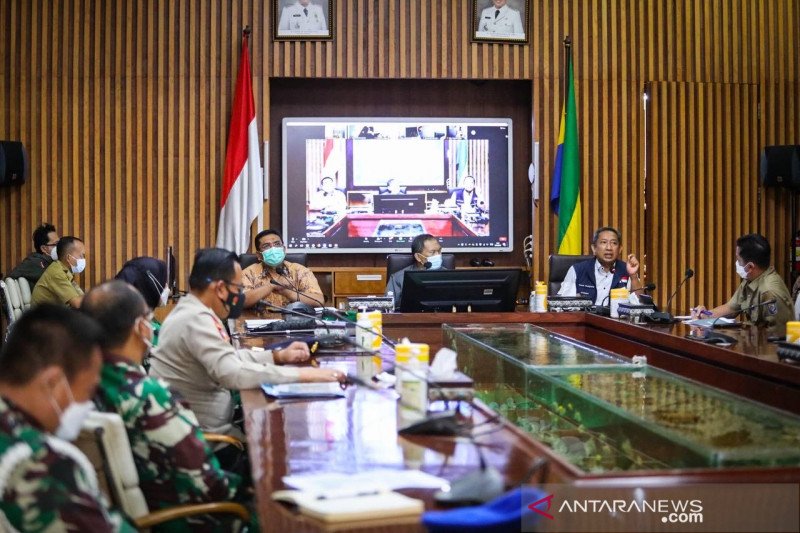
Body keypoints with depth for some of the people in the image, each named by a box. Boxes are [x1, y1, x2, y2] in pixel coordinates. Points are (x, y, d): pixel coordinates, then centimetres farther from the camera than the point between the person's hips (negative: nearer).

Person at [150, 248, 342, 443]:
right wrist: (304, 374, -28)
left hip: (194, 426, 9)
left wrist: (278, 356, 6)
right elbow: (234, 374, -32)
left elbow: (229, 358, 18)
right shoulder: (196, 319, -22)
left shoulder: (192, 310, 9)